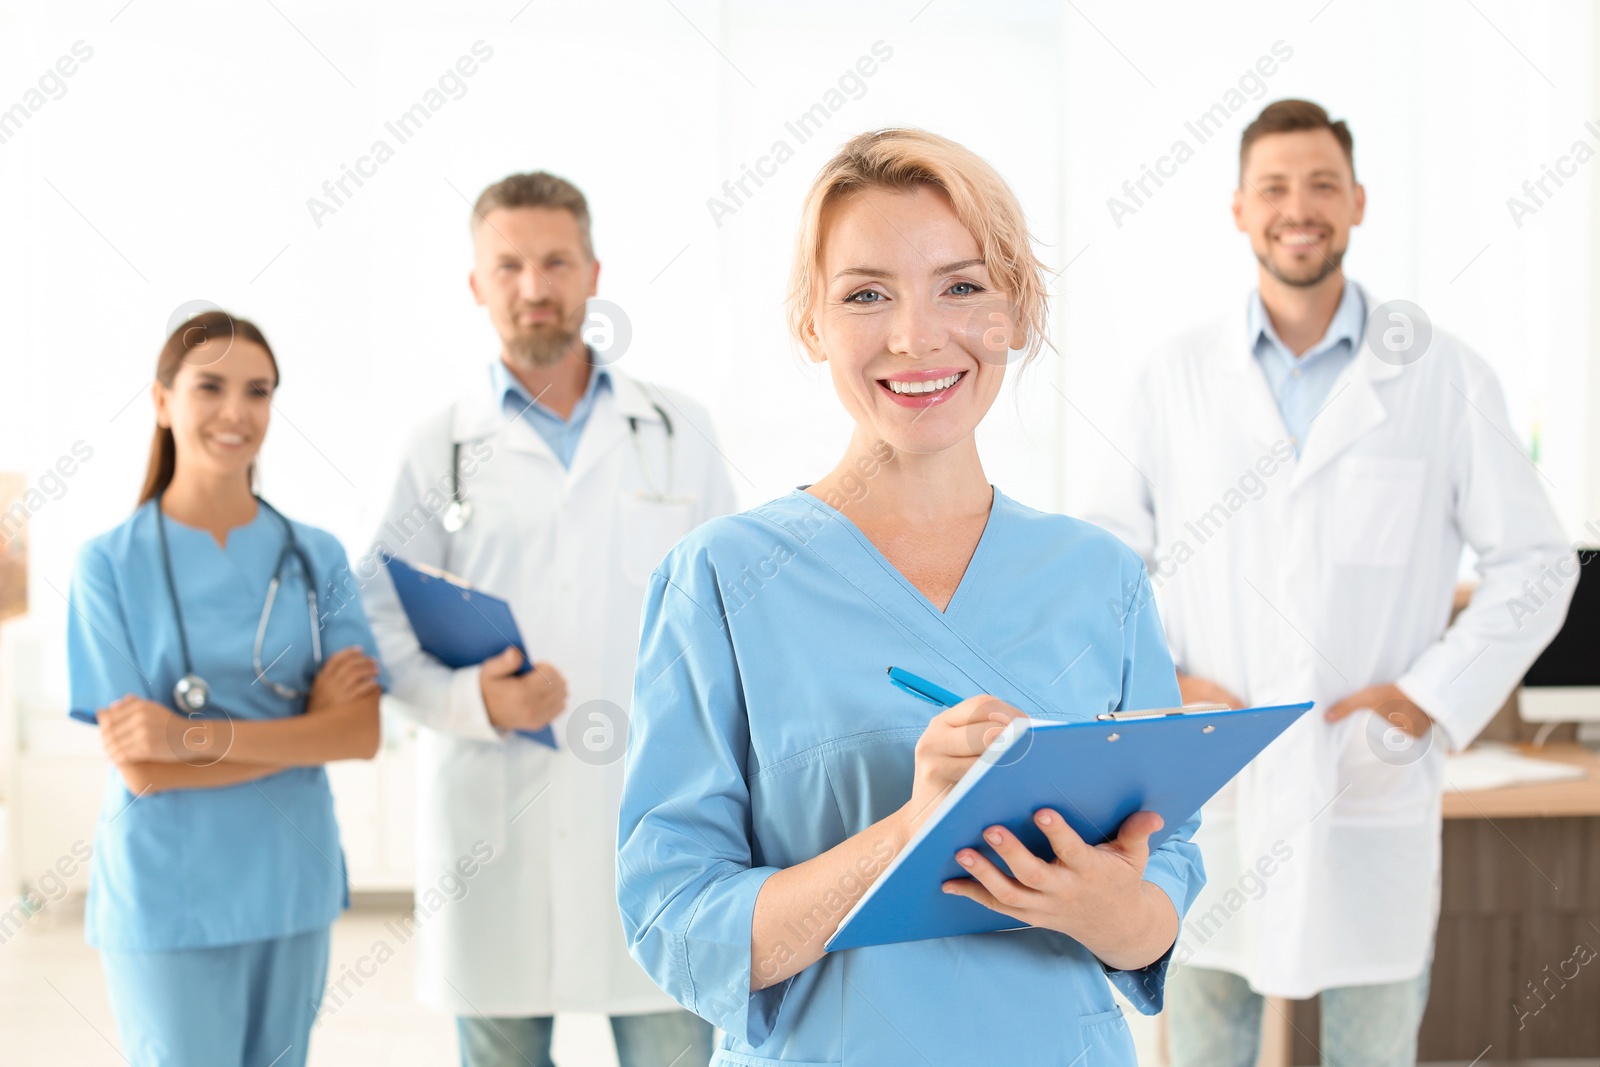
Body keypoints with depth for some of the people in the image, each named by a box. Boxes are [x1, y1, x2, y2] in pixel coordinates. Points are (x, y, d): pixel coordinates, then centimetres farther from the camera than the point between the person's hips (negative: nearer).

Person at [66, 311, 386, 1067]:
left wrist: (198, 737, -19)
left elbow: (362, 733, -8)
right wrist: (306, 727, -12)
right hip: (166, 898, -3)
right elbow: (139, 765, -12)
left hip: (293, 888, 3)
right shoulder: (109, 564, -6)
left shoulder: (315, 557, 2)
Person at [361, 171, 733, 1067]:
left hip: (656, 803, 0)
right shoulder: (440, 449, 6)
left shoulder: (679, 432, 10)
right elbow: (381, 622, 3)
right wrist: (471, 700, -16)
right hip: (492, 817, 0)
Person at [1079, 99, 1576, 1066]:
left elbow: (1533, 560, 4)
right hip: (1214, 793, 1)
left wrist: (1432, 699, -6)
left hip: (1377, 800, -1)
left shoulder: (1446, 378, 1)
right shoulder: (1178, 380, 6)